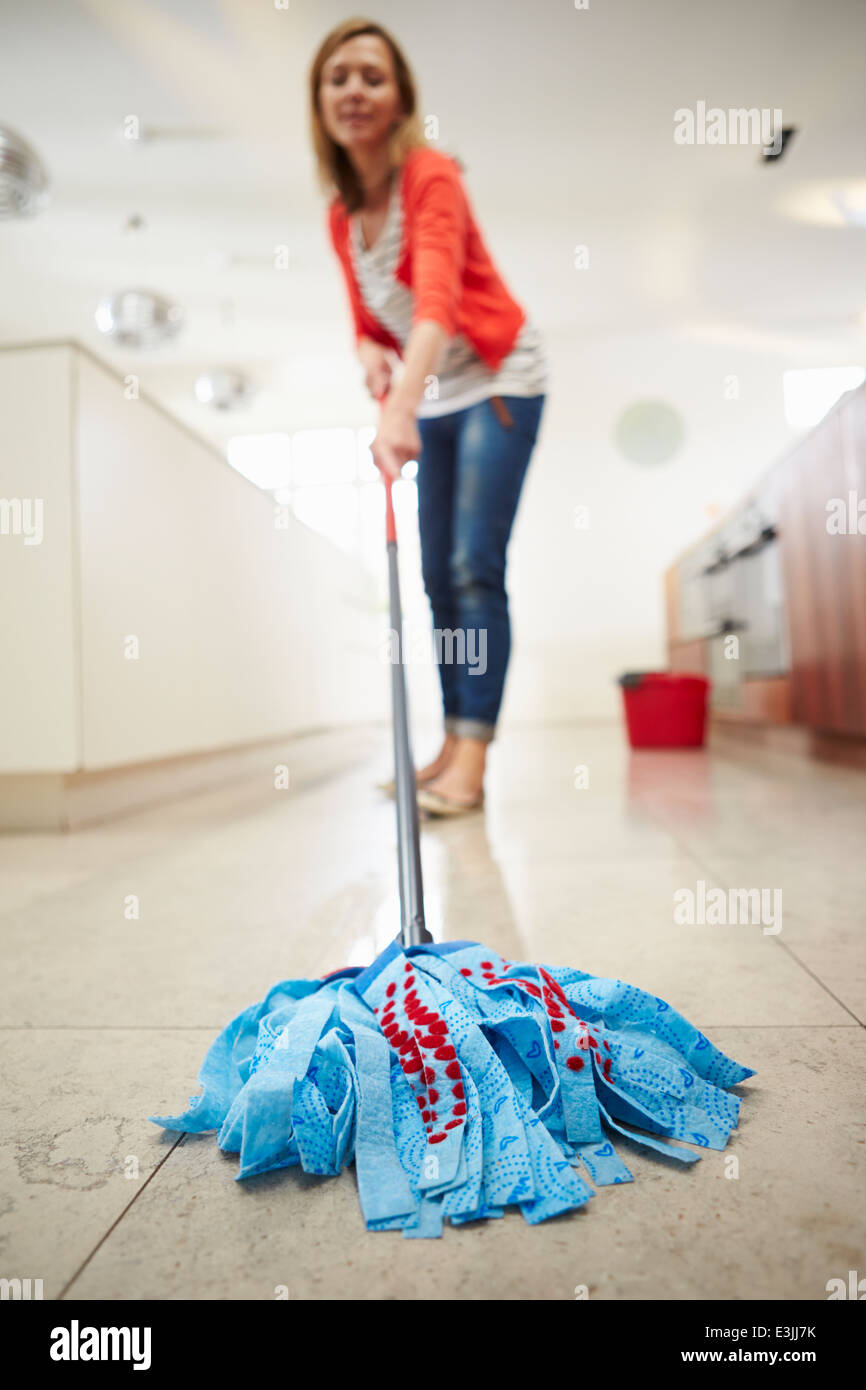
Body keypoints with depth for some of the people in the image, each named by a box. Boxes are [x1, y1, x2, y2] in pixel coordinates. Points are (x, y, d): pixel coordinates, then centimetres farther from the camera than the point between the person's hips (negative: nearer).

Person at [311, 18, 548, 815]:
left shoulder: (431, 176, -15)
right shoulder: (341, 214, 7)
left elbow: (436, 298, -32)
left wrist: (400, 409, -47)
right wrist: (372, 358, -11)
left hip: (497, 382, -7)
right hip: (434, 397, 7)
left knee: (475, 569, -17)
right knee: (438, 577, 5)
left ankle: (472, 760, -13)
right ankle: (453, 744, 15)